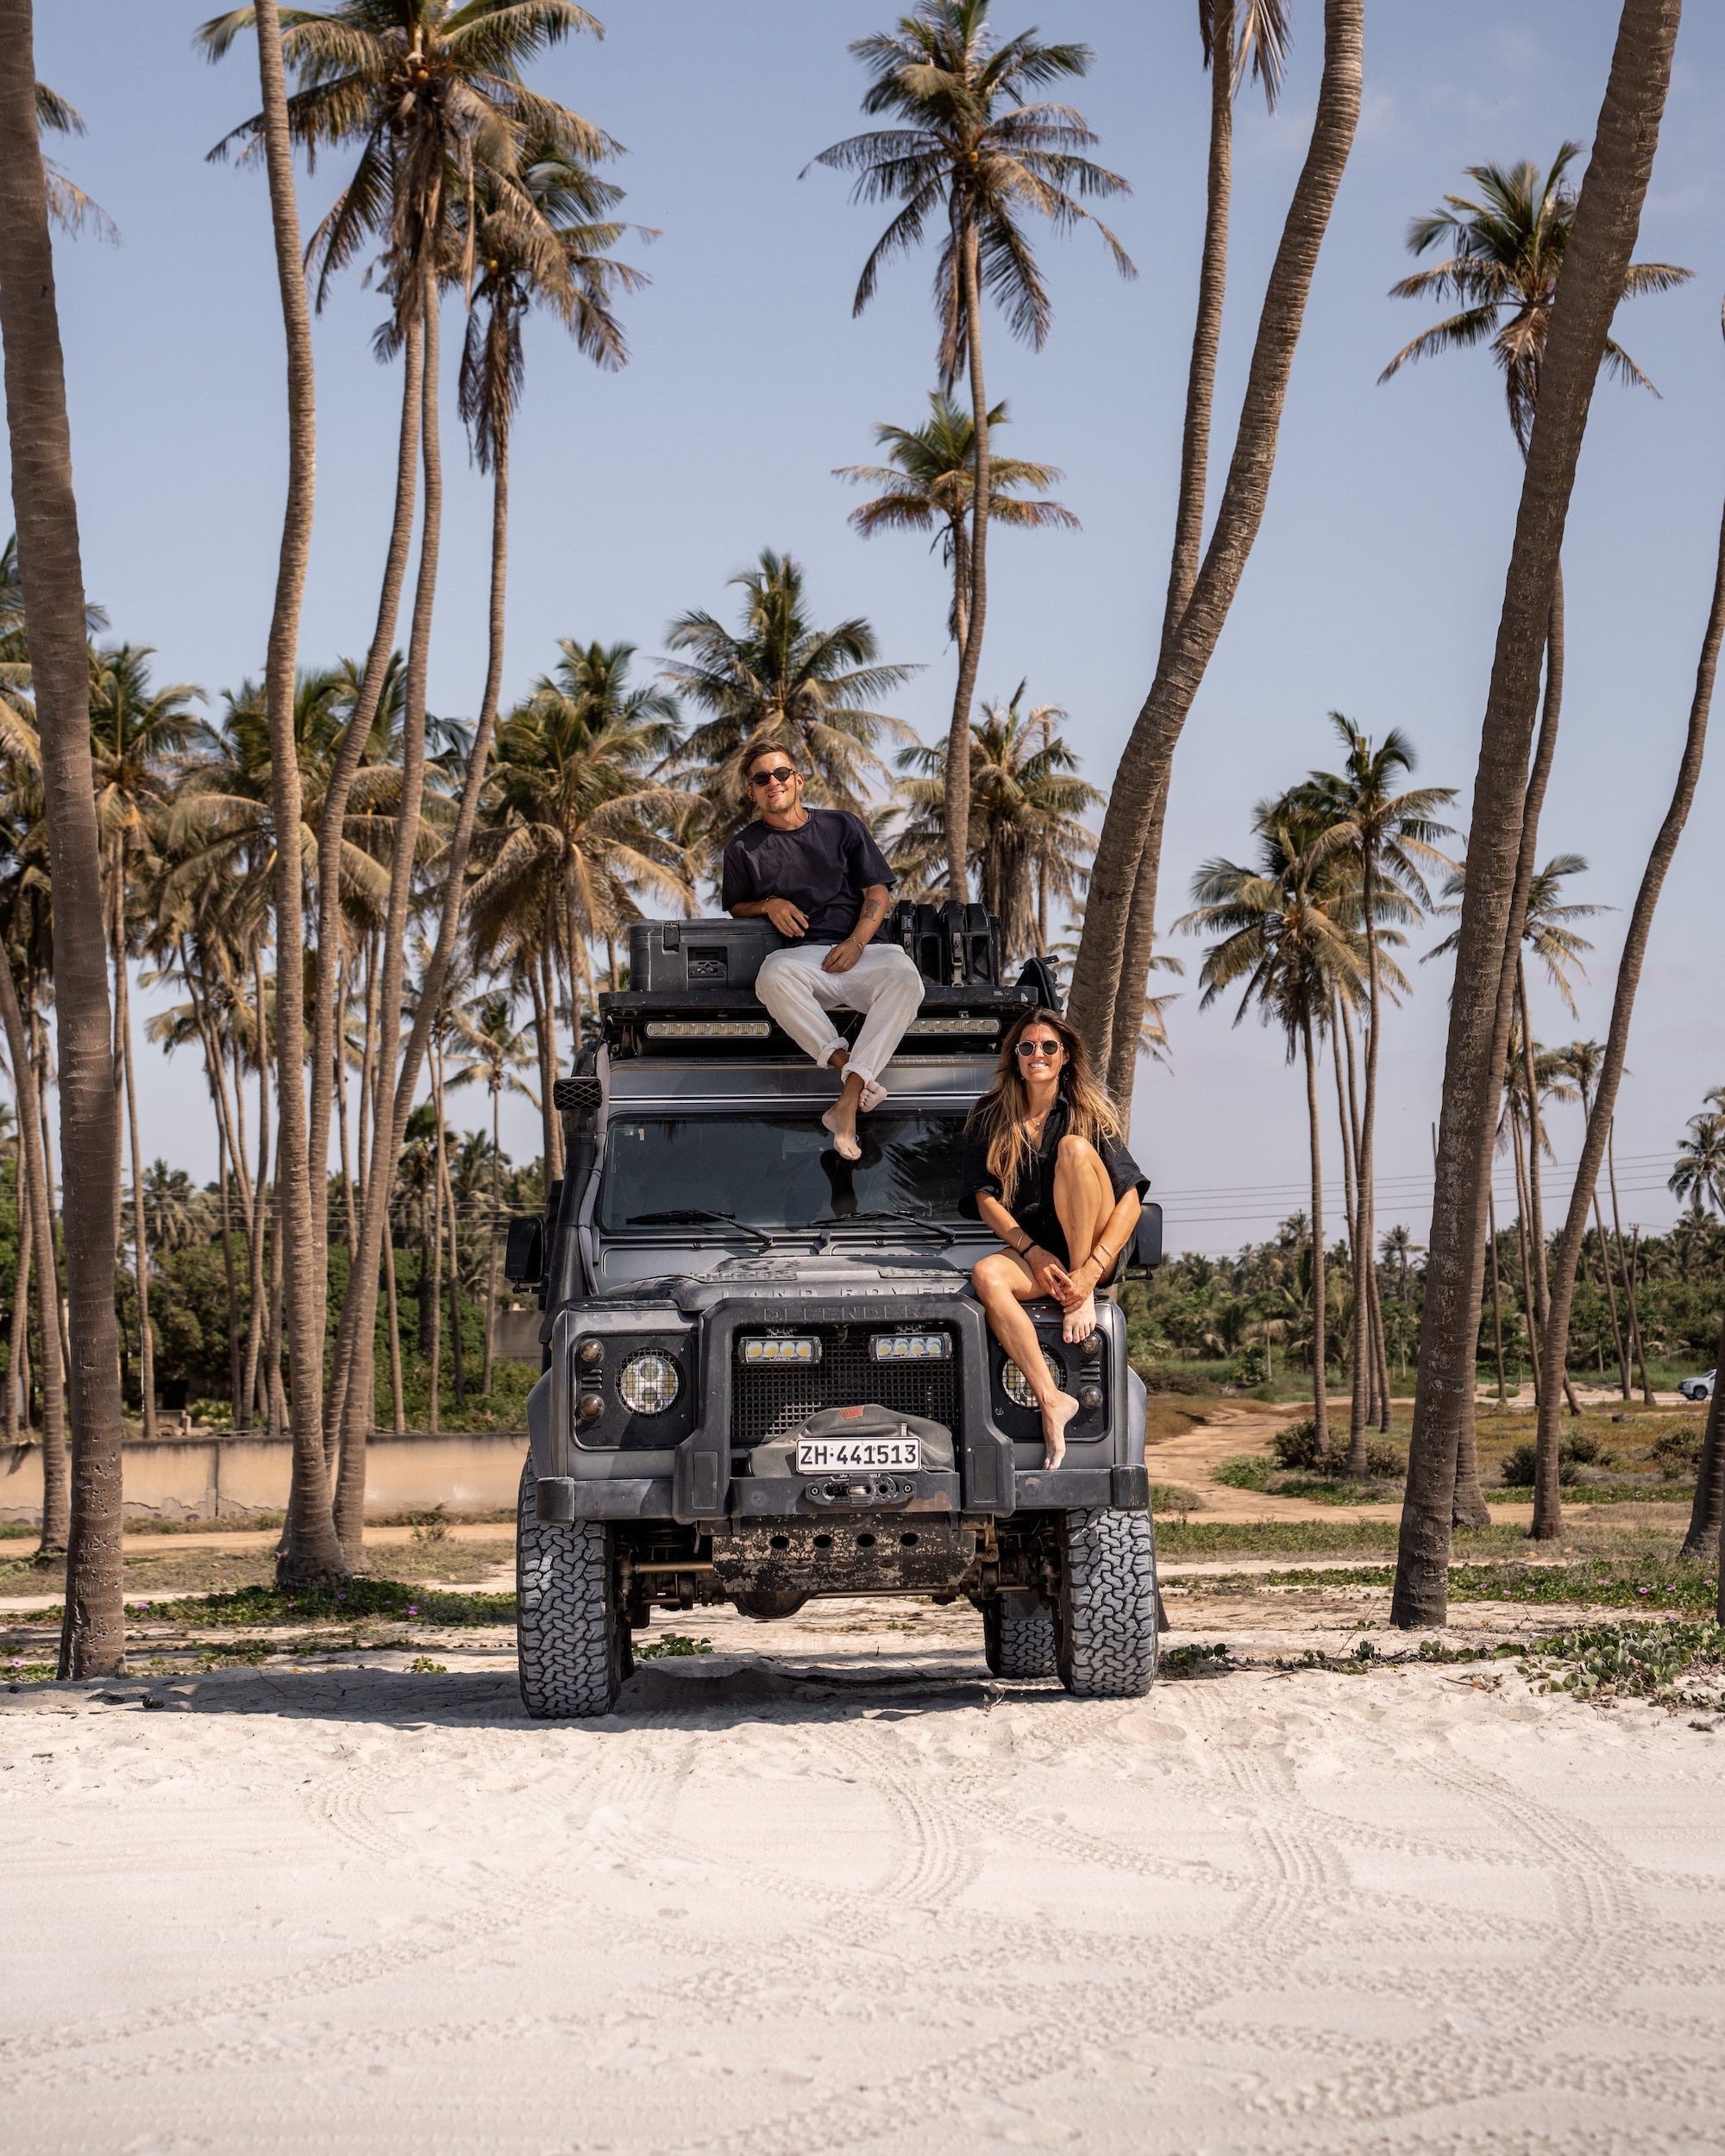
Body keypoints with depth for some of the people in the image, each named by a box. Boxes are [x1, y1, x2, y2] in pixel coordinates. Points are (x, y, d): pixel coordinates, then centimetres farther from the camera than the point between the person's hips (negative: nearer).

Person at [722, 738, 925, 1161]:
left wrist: (856, 943, -6)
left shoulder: (841, 826, 16)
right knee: (774, 977, -39)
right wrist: (767, 905, 2)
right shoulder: (744, 848, 16)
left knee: (904, 977, -35)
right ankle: (849, 1069, -38)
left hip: (856, 951, 1)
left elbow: (877, 892, 12)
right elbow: (734, 908, 25)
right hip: (798, 953, -1)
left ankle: (847, 1103, -42)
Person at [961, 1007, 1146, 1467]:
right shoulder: (991, 1118, 6)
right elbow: (984, 1198, 0)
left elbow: (1131, 1200, -9)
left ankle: (1085, 1298, -23)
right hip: (1029, 1246, 1)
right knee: (986, 1276, -34)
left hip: (1096, 1250, -1)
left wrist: (1088, 1273, -23)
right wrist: (1034, 1254, -17)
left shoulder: (1088, 1113, 0)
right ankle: (1051, 1400, -38)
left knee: (1074, 1147, -25)